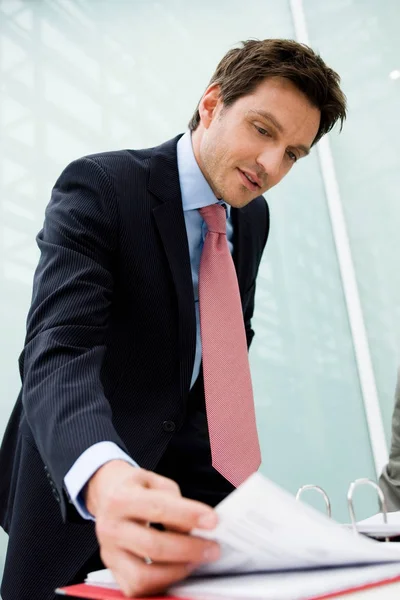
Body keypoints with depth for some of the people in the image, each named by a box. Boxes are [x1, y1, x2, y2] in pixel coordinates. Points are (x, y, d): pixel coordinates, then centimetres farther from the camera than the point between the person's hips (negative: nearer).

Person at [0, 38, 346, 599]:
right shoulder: (98, 187, -19)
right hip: (79, 493, -5)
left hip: (196, 478, 6)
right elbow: (57, 352, -31)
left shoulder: (255, 216, 3)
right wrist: (102, 475, -50)